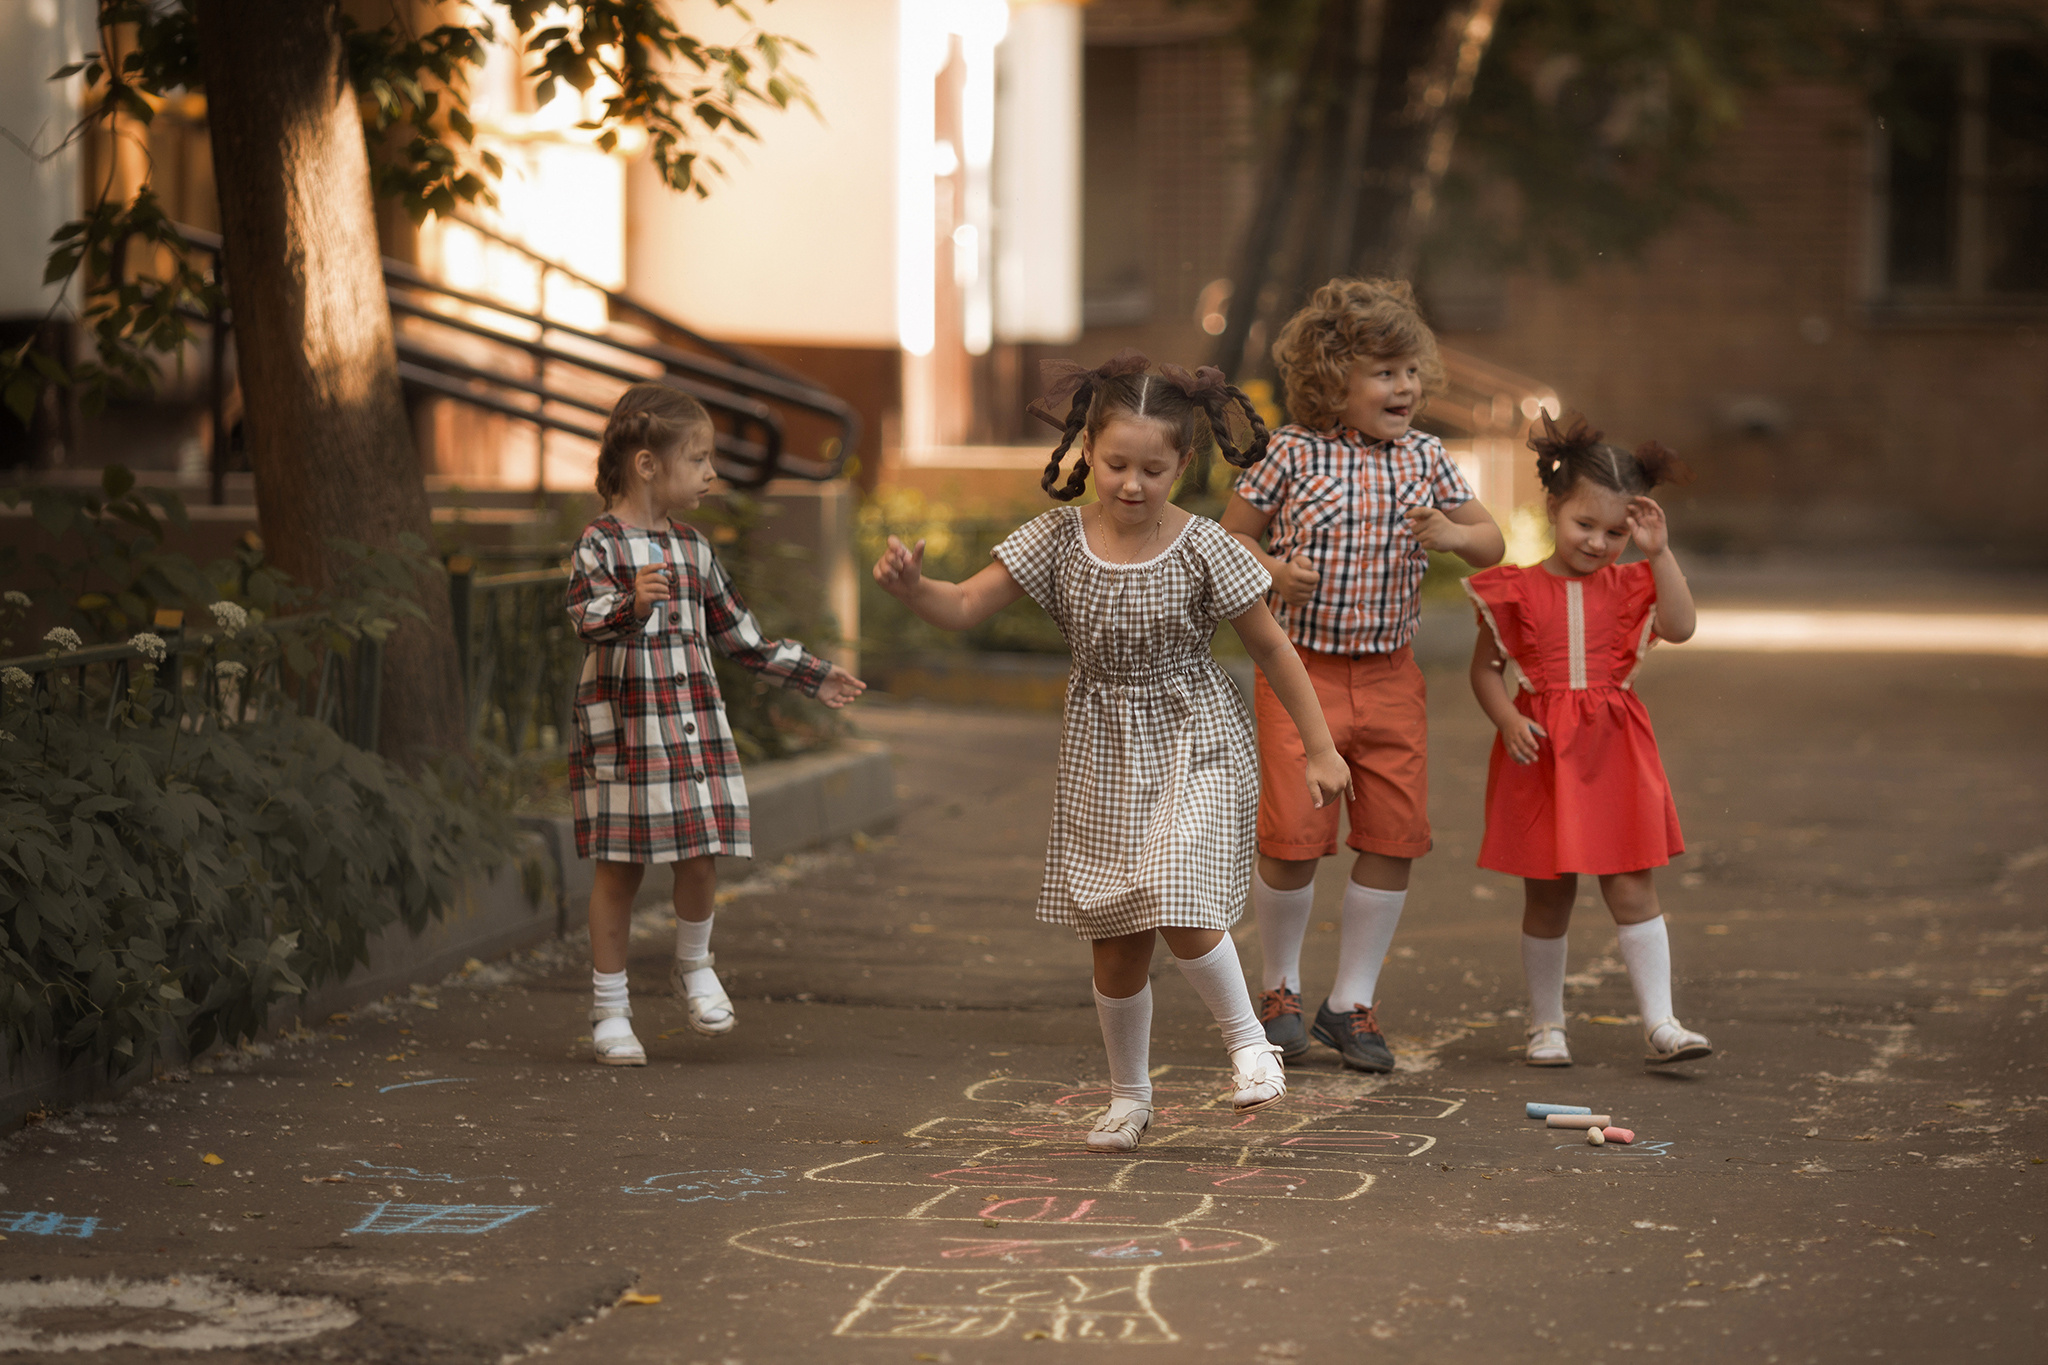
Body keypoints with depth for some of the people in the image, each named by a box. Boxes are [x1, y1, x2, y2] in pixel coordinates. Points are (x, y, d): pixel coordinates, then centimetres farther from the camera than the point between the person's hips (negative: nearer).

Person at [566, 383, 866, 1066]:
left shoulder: (693, 548, 11)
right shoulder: (600, 543, -8)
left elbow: (737, 632, 20)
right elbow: (587, 617, -23)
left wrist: (812, 675, 22)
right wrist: (631, 605, -44)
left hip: (694, 721, 5)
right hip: (623, 726, -5)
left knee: (701, 855, -1)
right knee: (619, 867, 1)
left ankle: (694, 968, 26)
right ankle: (609, 1008, 11)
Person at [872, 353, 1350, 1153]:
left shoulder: (1200, 549, -12)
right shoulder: (1057, 541, -7)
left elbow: (1270, 646, -3)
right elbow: (965, 608, -9)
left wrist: (1320, 750, 0)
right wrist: (911, 586, -31)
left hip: (1193, 747, -3)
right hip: (1103, 757, 3)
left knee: (1179, 912, -20)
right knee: (1115, 943, 9)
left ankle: (1247, 1038, 6)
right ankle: (1129, 1094, 29)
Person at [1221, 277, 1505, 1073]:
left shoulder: (1426, 460, 4)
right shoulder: (1295, 454, -7)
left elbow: (1491, 544, 11)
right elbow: (1230, 536, 3)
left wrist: (1452, 537, -12)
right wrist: (1273, 572, -17)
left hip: (1390, 675, 4)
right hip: (1302, 670, -4)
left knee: (1395, 837, 1)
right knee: (1293, 836, -7)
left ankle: (1352, 1001, 16)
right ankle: (1280, 990, 17)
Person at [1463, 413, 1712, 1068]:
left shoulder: (1630, 586, 6)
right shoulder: (1516, 591, -1)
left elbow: (1680, 627, -10)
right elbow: (1486, 670, 2)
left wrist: (1659, 553, -11)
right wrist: (1508, 719, -15)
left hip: (1613, 753, 1)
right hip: (1541, 753, -1)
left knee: (1632, 888, -2)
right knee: (1547, 896, 8)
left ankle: (1660, 1022, 0)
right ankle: (1546, 1025, 19)